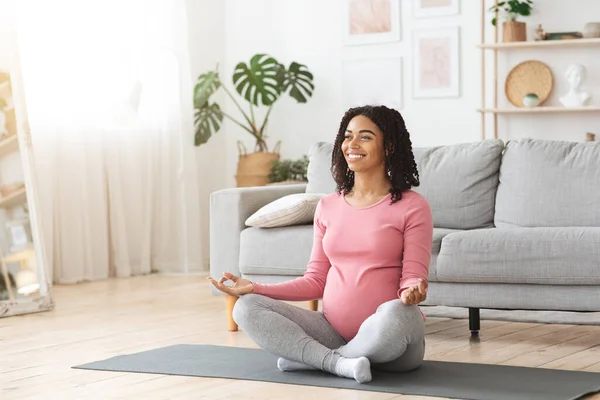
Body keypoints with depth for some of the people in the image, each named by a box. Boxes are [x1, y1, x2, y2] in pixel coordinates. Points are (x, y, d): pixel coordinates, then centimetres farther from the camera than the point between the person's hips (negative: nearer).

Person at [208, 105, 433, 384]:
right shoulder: (328, 206, 12)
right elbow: (316, 280, 12)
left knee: (396, 314, -40)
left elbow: (413, 277, -6)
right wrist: (255, 288, 2)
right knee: (246, 307, -12)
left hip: (386, 339, -4)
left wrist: (412, 292, -30)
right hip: (334, 331, 4)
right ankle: (340, 363, -24)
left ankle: (307, 356, -16)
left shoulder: (412, 206, -3)